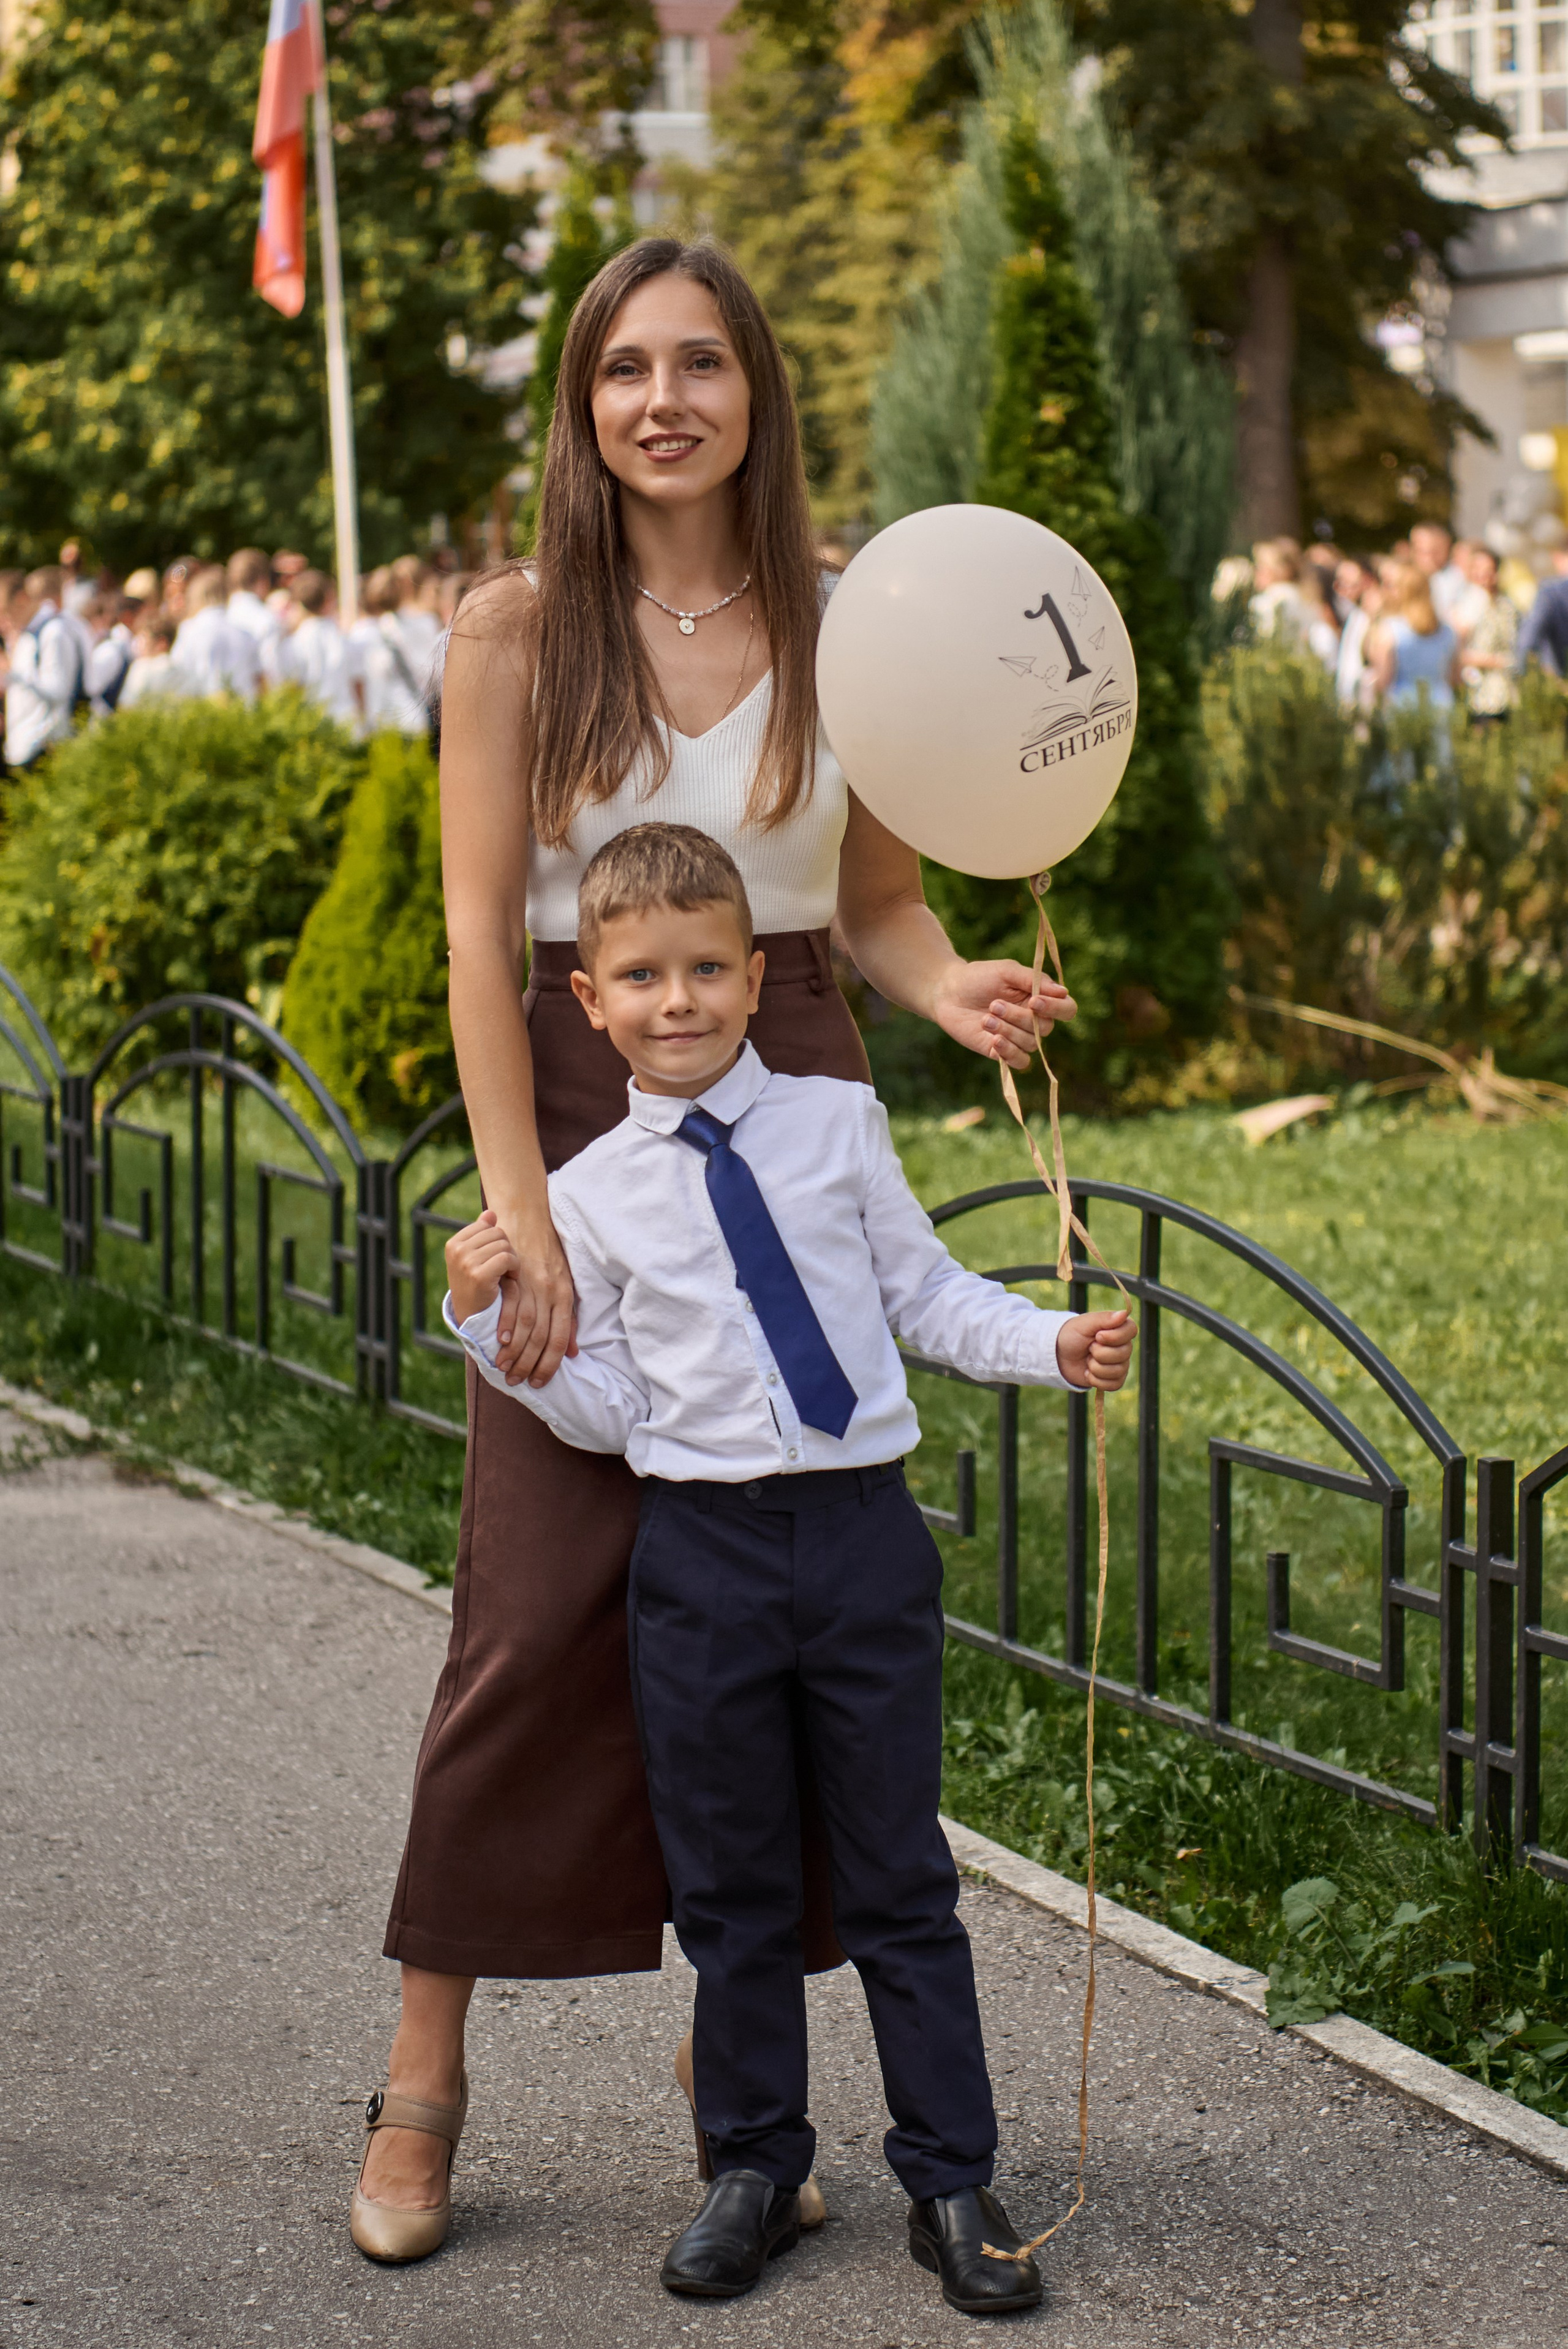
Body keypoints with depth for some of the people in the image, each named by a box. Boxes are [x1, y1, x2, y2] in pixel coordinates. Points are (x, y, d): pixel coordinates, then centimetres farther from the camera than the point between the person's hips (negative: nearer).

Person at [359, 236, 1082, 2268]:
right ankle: (424, 2080, 7)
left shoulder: (843, 624, 4)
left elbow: (879, 902, 11)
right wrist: (521, 1210, -14)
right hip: (584, 1107, -2)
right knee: (539, 1605, -4)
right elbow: (479, 937, -6)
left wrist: (955, 989, -12)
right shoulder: (519, 629, -3)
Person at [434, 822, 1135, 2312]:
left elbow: (928, 1296, 7)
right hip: (703, 1546, 0)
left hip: (863, 1529, 0)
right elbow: (607, 1410, 3)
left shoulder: (837, 1128, 3)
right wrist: (491, 1325, -9)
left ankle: (950, 2183, 14)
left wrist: (1053, 1346, -7)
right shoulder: (587, 1197, 3)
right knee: (730, 1888, 9)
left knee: (900, 1877, 5)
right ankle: (753, 2173, 24)